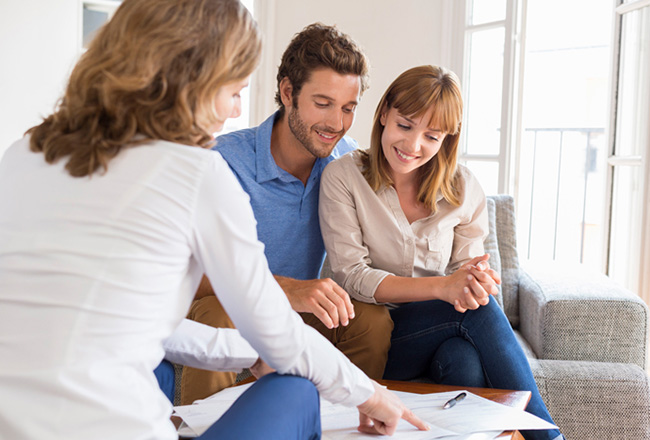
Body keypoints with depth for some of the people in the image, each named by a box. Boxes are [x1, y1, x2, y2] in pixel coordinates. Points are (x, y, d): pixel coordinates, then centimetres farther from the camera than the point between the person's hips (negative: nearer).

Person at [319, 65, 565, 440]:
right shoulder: (343, 177, -7)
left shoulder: (464, 190, 3)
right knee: (478, 310, -27)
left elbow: (467, 274, 2)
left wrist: (476, 282, -25)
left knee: (465, 363, -33)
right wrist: (440, 286, -27)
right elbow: (352, 276, -13)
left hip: (441, 333, 3)